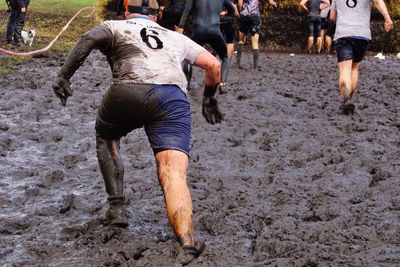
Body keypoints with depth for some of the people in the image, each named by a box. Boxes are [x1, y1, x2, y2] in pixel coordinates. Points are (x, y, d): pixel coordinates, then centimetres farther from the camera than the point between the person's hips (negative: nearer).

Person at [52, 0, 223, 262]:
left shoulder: (115, 26, 28)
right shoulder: (176, 37, 37)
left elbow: (89, 38, 5)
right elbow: (214, 65, 34)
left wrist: (64, 76, 2)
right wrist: (209, 98, 49)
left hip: (128, 92, -1)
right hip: (173, 97, 1)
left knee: (106, 138, 31)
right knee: (173, 173, -13)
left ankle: (117, 208, 23)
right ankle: (188, 245, -37)